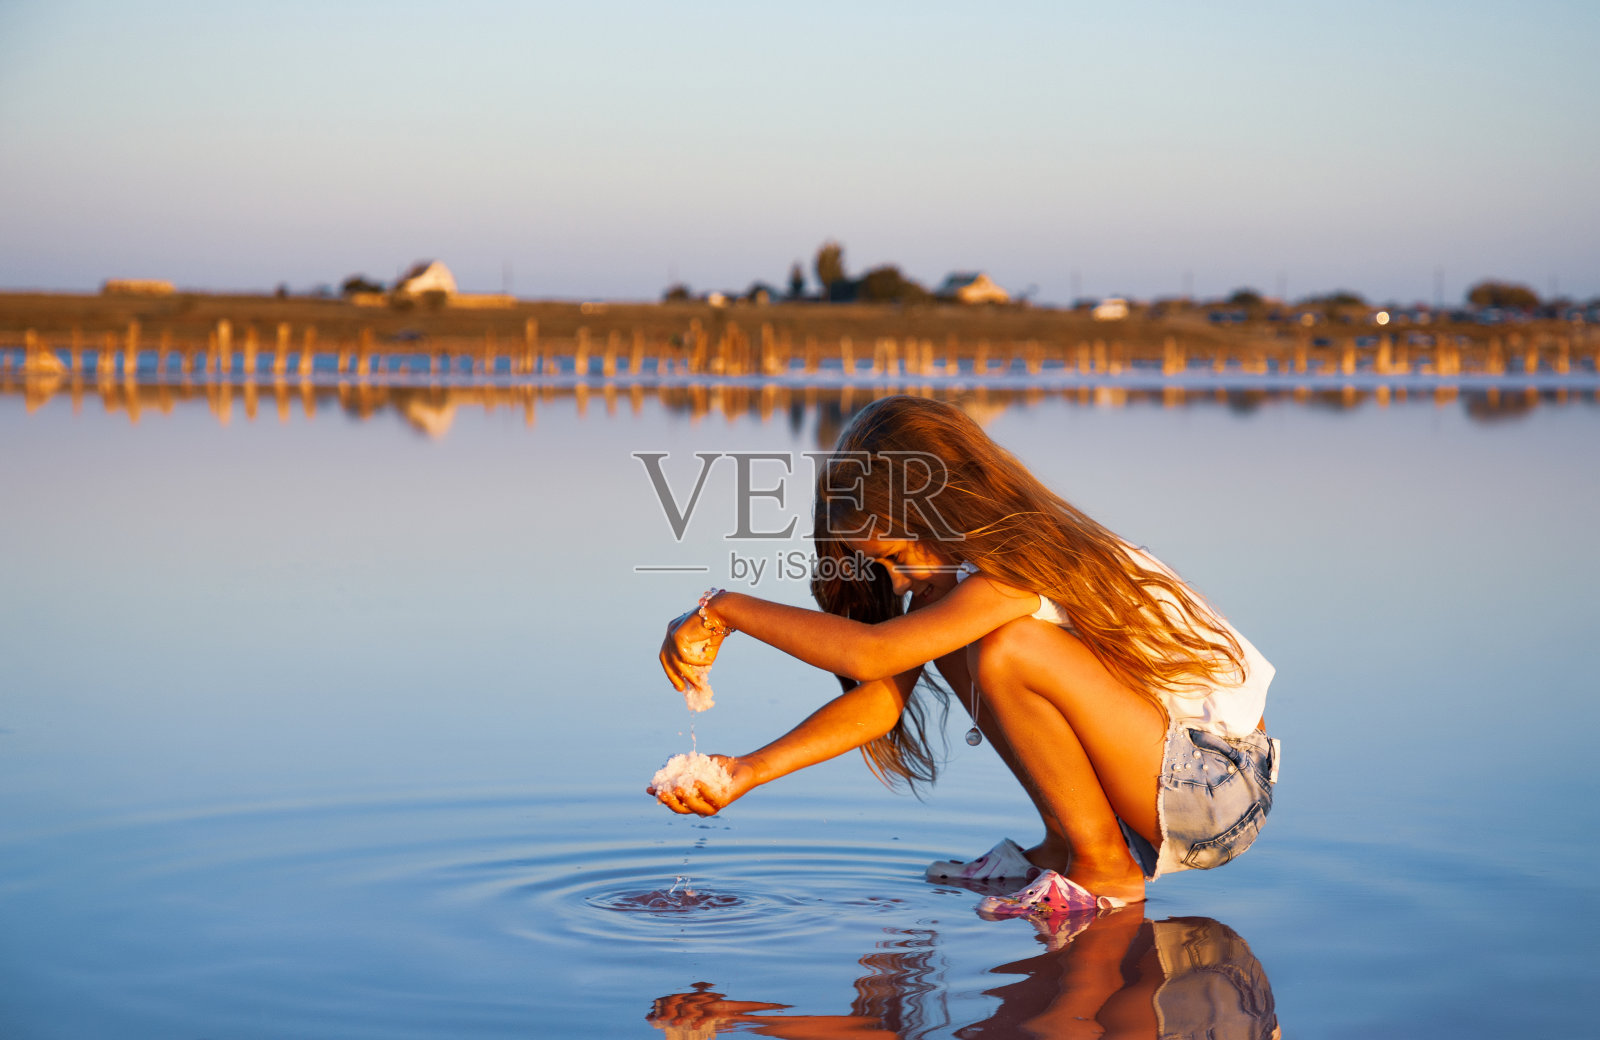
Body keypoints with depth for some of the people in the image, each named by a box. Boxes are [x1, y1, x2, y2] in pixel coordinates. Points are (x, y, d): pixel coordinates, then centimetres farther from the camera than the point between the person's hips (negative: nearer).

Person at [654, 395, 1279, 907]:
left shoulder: (1030, 567, -23)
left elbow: (867, 653, -31)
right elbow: (883, 695, 0)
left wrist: (725, 609, -23)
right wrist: (751, 771, -8)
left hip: (1222, 789, -9)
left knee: (1009, 650, -27)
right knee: (951, 640, 2)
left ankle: (1105, 867, -10)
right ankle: (1064, 844, 6)